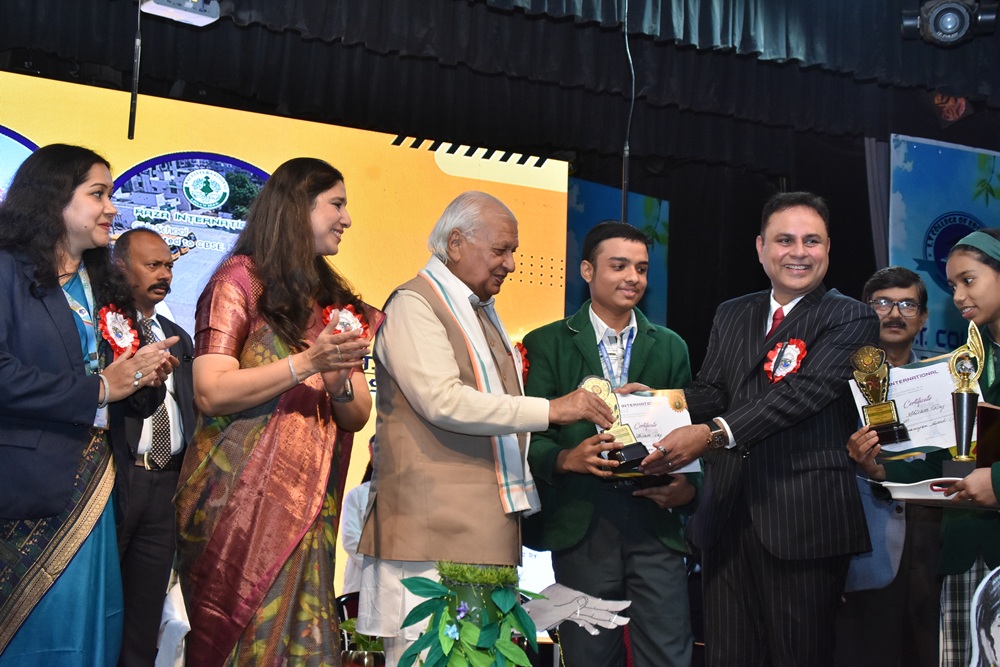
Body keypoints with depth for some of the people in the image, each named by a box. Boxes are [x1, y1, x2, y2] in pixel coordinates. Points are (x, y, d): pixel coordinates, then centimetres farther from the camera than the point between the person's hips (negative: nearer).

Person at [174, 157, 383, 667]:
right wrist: (307, 364, -17)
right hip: (241, 503, -5)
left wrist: (341, 381, -9)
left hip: (308, 507, 5)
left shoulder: (333, 300, 16)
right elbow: (211, 393, -11)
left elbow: (357, 416, 13)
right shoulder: (242, 278, 0)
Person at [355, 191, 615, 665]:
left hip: (488, 530, 8)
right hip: (434, 530, -8)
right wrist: (550, 410, -19)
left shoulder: (483, 312, 21)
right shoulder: (413, 304, -5)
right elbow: (443, 401, -19)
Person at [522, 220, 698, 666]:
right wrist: (566, 458, -21)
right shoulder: (547, 344, 5)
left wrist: (687, 487, -8)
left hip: (656, 524, 2)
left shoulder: (670, 346, 15)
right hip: (580, 526, -2)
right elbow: (531, 436, 0)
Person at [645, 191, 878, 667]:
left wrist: (714, 433, -28)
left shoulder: (851, 319, -3)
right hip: (726, 517, 5)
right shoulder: (731, 315, 17)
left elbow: (805, 390, -17)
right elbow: (711, 392, 11)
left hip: (804, 519, -5)